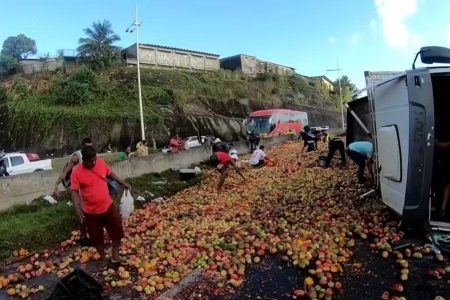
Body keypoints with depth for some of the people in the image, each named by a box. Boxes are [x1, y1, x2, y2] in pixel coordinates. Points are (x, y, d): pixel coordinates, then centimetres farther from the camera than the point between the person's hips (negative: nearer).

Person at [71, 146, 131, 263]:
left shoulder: (101, 162, -7)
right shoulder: (77, 172, -16)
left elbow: (110, 174, 11)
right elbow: (74, 192, -13)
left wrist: (123, 183, 8)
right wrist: (77, 209, -24)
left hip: (108, 206, 3)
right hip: (91, 211, -2)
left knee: (117, 229, 11)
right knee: (97, 237, 14)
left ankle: (115, 254, 31)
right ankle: (103, 258, 36)